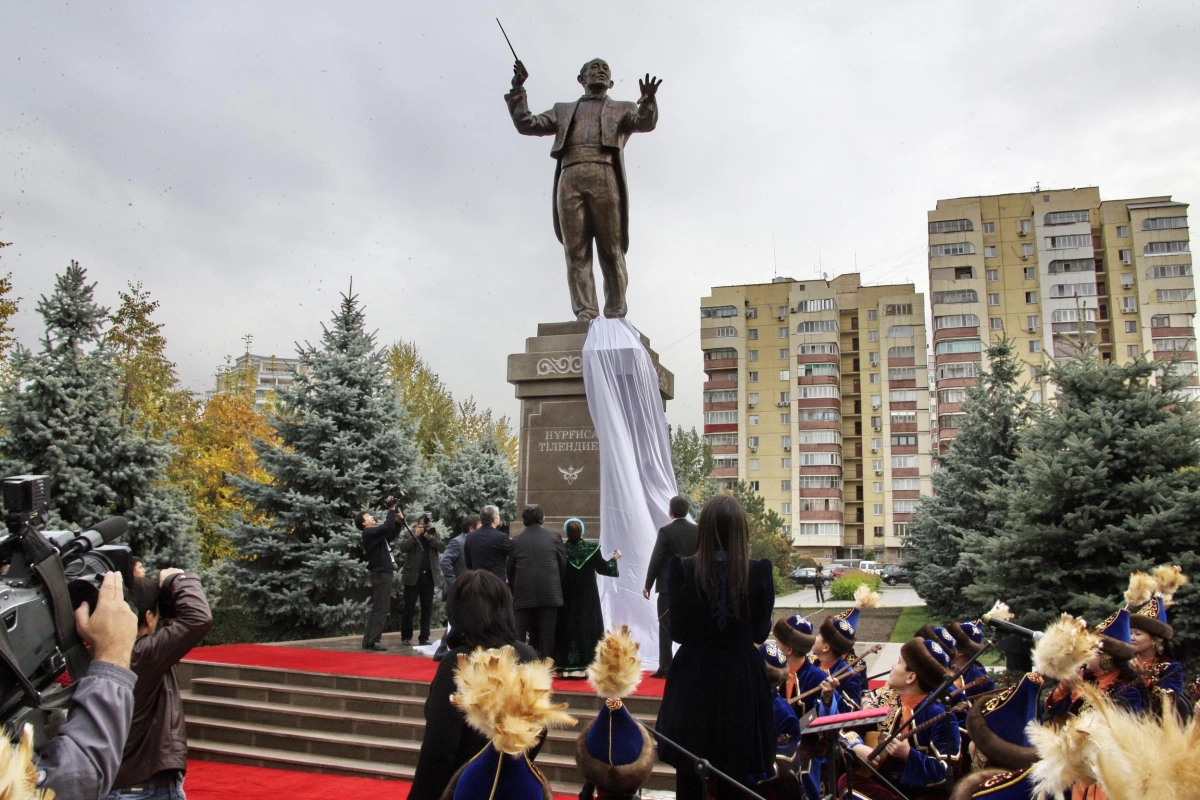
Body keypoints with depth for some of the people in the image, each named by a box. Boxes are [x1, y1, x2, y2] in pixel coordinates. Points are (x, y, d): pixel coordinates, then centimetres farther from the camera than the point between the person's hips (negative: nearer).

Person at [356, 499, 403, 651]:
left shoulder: (375, 533, 19)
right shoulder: (369, 532, -10)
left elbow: (392, 534, 28)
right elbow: (387, 527, -25)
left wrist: (399, 520, 14)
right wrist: (391, 510, -15)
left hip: (384, 573, 10)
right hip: (381, 573, -10)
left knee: (377, 608, 11)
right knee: (381, 608, -10)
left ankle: (368, 640, 13)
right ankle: (373, 640, -10)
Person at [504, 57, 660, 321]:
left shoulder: (623, 109, 26)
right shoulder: (564, 110, 31)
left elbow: (645, 123, 5)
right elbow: (526, 124, 22)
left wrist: (648, 102, -15)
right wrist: (518, 90, 10)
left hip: (605, 177, -1)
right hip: (570, 178, 1)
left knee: (612, 252, -7)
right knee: (576, 252, -9)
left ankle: (615, 316, -8)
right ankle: (585, 314, -14)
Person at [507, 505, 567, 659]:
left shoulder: (516, 540, 5)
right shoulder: (554, 536, 3)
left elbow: (510, 570, 9)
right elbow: (563, 564, 5)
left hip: (524, 594, 1)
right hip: (550, 593, 0)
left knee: (518, 636, 5)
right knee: (546, 636, 5)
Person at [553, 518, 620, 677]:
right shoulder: (592, 547, -9)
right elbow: (602, 568, -2)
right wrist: (615, 559, 15)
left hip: (567, 597, 0)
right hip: (588, 597, 0)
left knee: (567, 628, 6)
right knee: (588, 628, 7)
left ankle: (566, 667, 5)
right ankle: (587, 666, 5)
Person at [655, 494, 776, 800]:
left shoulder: (683, 569, -11)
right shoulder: (758, 571, -10)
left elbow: (677, 632, -6)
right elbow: (761, 632, -2)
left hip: (694, 678, 0)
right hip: (741, 679, 1)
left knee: (688, 774, 12)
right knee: (736, 772, 15)